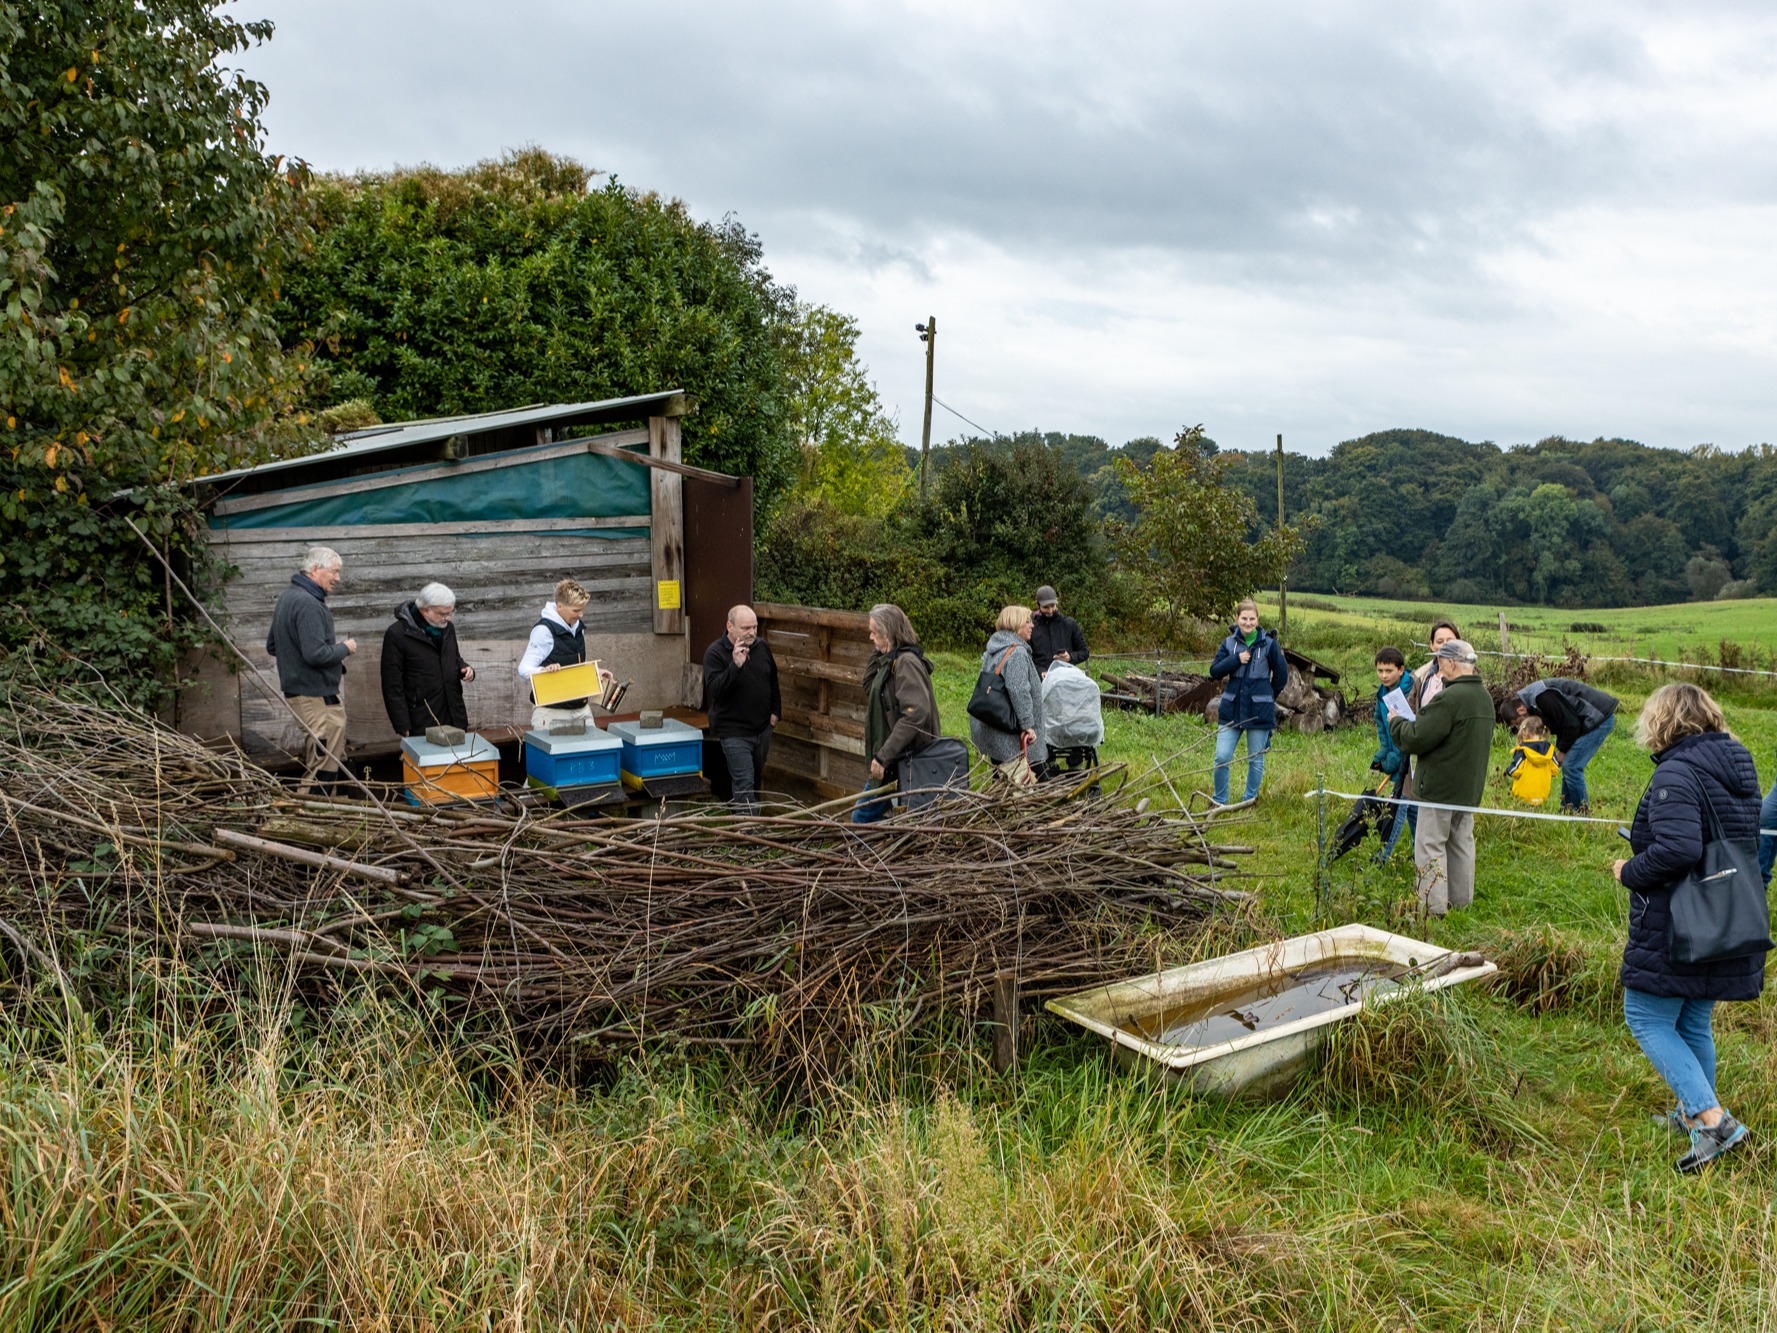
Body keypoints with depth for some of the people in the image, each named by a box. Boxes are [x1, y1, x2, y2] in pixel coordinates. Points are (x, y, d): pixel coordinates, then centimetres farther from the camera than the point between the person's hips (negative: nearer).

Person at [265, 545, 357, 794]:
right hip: (317, 696, -11)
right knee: (323, 771, -7)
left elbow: (272, 646, 21)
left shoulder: (287, 597, 13)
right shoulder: (308, 604, -20)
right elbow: (316, 654, -27)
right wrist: (344, 648, -9)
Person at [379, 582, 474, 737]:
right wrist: (403, 726, -11)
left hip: (455, 718, 6)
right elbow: (392, 687, -9)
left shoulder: (447, 628, 9)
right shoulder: (397, 635, -10)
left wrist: (464, 668, 2)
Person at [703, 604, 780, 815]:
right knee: (745, 783, -10)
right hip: (734, 732, -6)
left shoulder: (762, 647, 3)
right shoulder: (715, 653, -15)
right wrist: (736, 665, -35)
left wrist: (775, 711, 13)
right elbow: (714, 689, -27)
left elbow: (773, 681, 17)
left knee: (756, 779, 19)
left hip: (762, 727, 6)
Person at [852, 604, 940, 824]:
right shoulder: (891, 661, 12)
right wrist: (877, 655, 8)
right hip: (891, 759, 10)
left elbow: (915, 713, -27)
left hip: (902, 762, -10)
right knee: (862, 816, 15)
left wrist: (884, 756, -27)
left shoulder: (906, 662, -18)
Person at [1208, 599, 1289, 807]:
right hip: (1231, 709, 2)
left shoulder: (1269, 644, -5)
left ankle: (1250, 800, 25)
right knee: (1222, 757, -1)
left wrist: (1265, 696, 11)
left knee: (1256, 759, 9)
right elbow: (1214, 672, -2)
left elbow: (1282, 675, 3)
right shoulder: (1229, 643, 3)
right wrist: (1236, 659, -15)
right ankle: (1220, 801, 16)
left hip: (1260, 712, -2)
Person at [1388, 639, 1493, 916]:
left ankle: (1433, 905, -1)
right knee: (1461, 842, 16)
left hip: (1440, 786, -9)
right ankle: (1461, 899, 23)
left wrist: (1396, 722, -2)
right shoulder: (1485, 696, 9)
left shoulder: (1449, 698, -22)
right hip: (1470, 786, 9)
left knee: (1430, 844, -2)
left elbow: (1417, 739, -22)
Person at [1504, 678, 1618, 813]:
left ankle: (1581, 811, 1)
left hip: (1599, 718, -10)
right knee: (1568, 765, 11)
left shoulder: (1543, 698, -25)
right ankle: (1567, 809, 18)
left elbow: (1571, 724, -21)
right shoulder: (1533, 697, 7)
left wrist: (1562, 751, -8)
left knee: (1571, 766, -10)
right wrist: (1560, 749, 11)